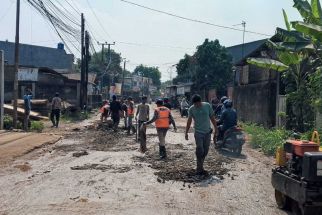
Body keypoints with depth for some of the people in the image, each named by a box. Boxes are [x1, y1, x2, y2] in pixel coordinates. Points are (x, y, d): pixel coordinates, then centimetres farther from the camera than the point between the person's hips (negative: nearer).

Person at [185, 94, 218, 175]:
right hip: (198, 133, -2)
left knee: (205, 151, 7)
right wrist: (186, 132, 4)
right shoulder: (191, 109, -4)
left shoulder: (207, 106, -2)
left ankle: (200, 167, 20)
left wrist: (216, 128, 6)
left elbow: (212, 118, 5)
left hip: (207, 132, 2)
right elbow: (189, 121, 4)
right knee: (200, 150, -11)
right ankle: (200, 169, -2)